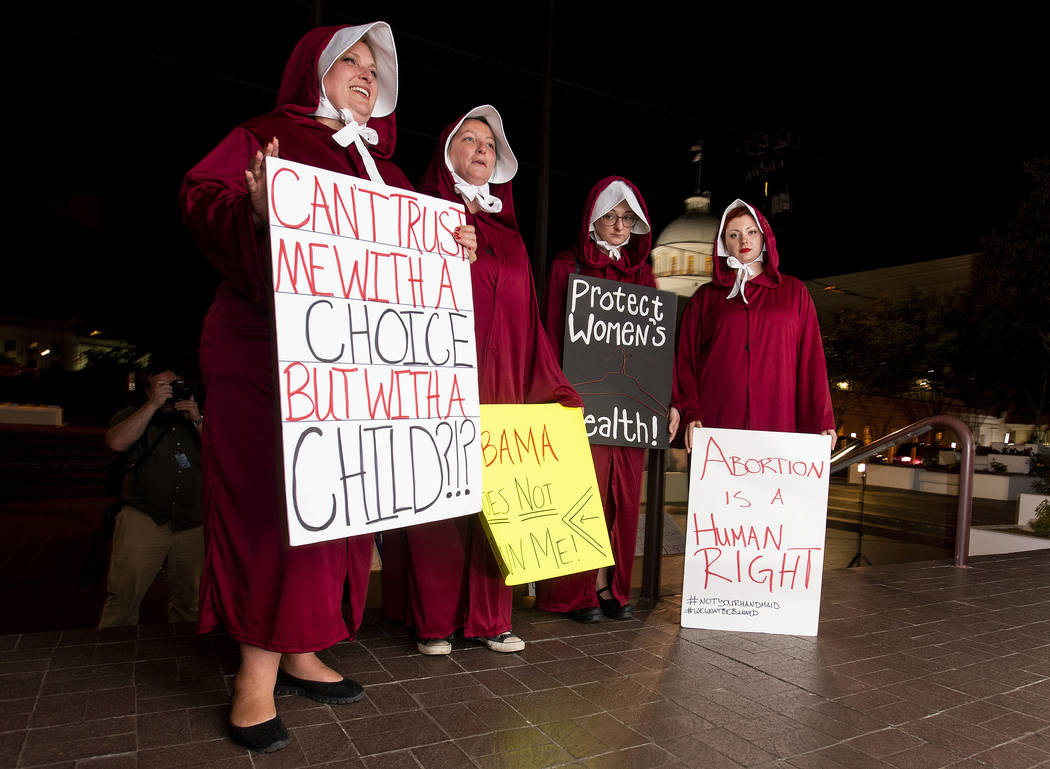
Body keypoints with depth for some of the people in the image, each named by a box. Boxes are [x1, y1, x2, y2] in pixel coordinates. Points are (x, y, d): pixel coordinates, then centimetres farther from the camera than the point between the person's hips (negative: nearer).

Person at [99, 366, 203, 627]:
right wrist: (153, 404, -10)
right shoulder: (133, 415, 11)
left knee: (188, 604, 10)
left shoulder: (192, 419, 17)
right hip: (142, 520, -3)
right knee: (123, 599, -6)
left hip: (191, 525, 3)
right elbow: (117, 442, -12)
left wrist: (197, 420, -4)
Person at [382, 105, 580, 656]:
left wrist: (552, 388, 11)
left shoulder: (508, 236, 21)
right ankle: (432, 620, 10)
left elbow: (527, 320, 17)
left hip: (500, 384, 5)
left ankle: (490, 617, 14)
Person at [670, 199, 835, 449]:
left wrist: (822, 422, 2)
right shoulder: (705, 297, 14)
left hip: (778, 424, 0)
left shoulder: (794, 291, 15)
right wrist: (690, 414, -7)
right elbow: (687, 359, 7)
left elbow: (811, 357, 10)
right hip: (715, 424, 0)